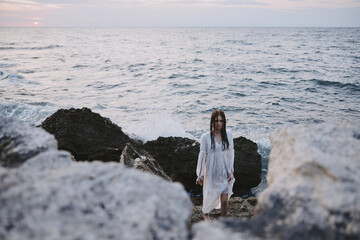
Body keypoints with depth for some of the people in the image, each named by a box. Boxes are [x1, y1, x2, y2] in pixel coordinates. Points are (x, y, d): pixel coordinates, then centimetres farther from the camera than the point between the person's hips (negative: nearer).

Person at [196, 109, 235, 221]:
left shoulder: (228, 135, -4)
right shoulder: (206, 137, -13)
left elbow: (230, 154, 4)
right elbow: (202, 156, -7)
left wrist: (230, 171, 0)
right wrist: (200, 175, -4)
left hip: (225, 173, 2)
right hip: (211, 172, -2)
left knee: (225, 201, 1)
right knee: (210, 195, 18)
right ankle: (206, 213, 49)